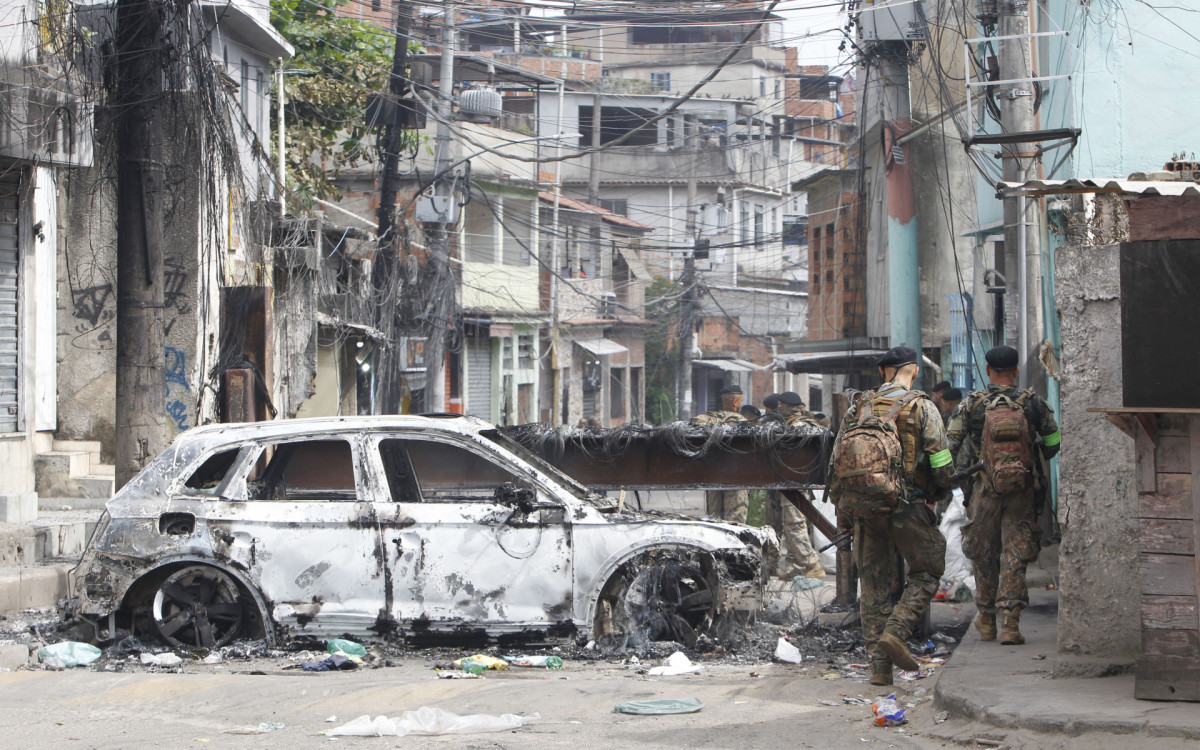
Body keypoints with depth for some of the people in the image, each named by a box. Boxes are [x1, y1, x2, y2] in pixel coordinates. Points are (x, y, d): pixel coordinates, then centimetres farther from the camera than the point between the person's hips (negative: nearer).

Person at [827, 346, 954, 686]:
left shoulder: (858, 408, 12)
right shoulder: (922, 407, 0)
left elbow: (835, 465, 11)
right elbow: (942, 464, -5)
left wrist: (843, 515, 17)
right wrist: (936, 494, 15)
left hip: (861, 504, 4)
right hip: (906, 504, -4)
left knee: (874, 582, 10)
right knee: (927, 570, 11)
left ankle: (879, 666, 8)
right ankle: (895, 632, -9)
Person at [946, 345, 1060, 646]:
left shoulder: (971, 404, -4)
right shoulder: (1033, 403, -2)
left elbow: (950, 444, -4)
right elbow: (1053, 443, 5)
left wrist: (963, 466, 14)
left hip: (984, 489, 0)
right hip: (1022, 489, 0)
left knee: (984, 554, 14)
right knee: (1015, 555, 3)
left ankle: (986, 620, 24)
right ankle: (1010, 622, -4)